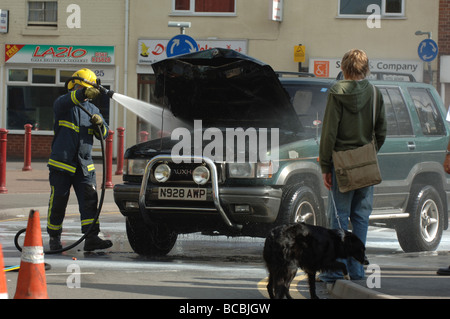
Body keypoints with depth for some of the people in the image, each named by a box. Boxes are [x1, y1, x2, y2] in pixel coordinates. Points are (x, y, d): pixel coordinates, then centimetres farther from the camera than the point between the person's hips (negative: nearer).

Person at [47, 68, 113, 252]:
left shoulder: (92, 110, 17)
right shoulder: (64, 104, 0)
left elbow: (103, 135, 9)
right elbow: (62, 103, -27)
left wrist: (99, 123, -15)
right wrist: (83, 93, -46)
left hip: (84, 165, 4)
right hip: (61, 163, -4)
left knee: (89, 199, -8)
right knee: (58, 202, 1)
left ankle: (91, 238, -13)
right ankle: (54, 237, 16)